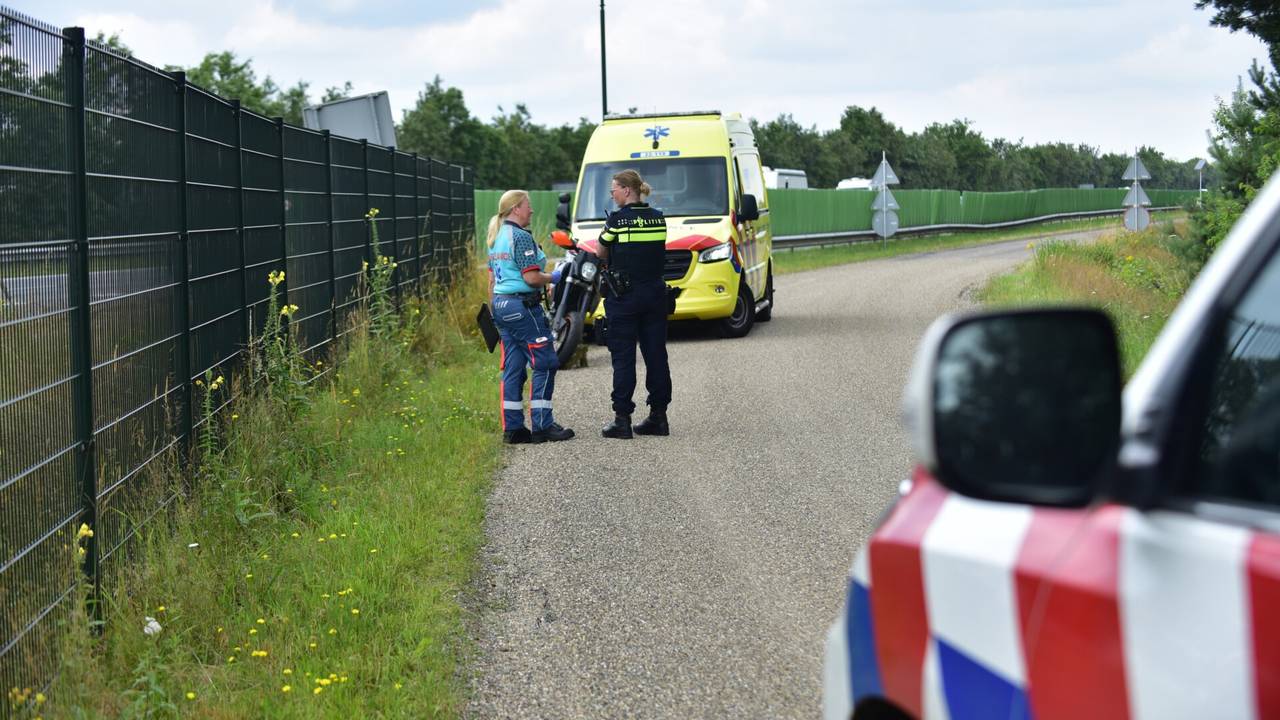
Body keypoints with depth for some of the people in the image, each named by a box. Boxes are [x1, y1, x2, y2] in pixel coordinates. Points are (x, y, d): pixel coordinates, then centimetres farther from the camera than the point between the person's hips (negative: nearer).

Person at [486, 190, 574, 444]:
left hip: (501, 305, 9)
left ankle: (512, 428, 9)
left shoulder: (496, 238, 15)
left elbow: (492, 280, 19)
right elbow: (531, 278, -19)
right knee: (545, 364, -3)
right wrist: (553, 278, -2)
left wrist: (496, 310, 24)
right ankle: (542, 425, -4)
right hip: (523, 306, -9)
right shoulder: (520, 237, -13)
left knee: (512, 368, 9)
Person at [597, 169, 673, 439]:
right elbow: (657, 252, 9)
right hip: (655, 293, 5)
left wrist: (605, 232, 16)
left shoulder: (617, 220, -11)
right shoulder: (658, 218, 4)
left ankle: (622, 419, -2)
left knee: (623, 357, 0)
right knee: (656, 355, 9)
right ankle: (659, 416, 13)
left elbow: (602, 254, -1)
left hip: (624, 296, -5)